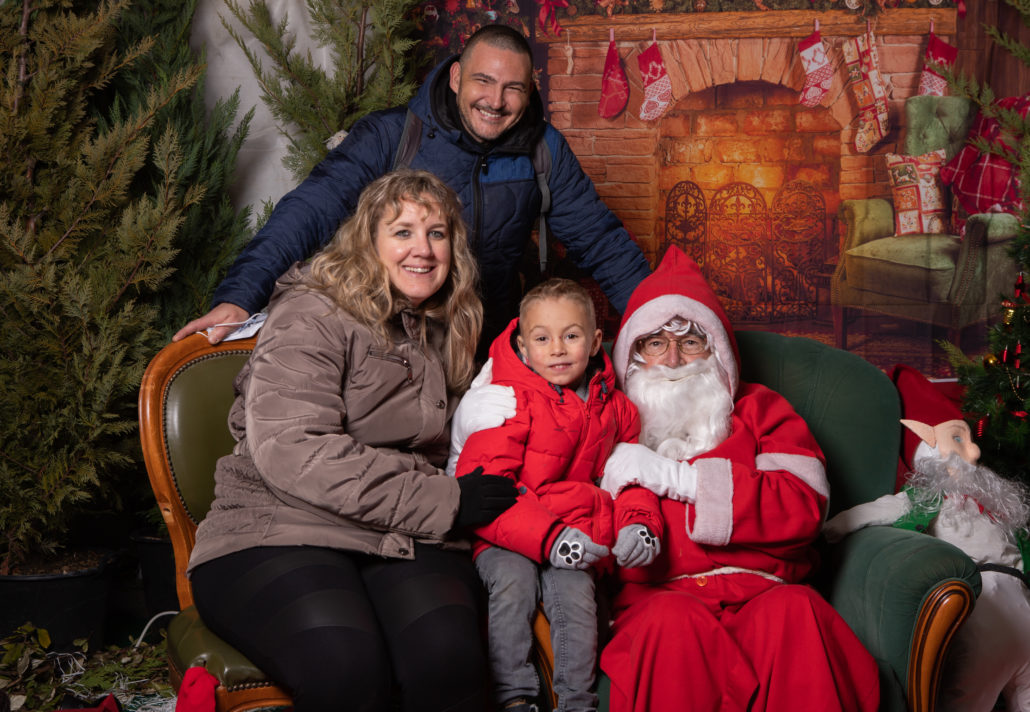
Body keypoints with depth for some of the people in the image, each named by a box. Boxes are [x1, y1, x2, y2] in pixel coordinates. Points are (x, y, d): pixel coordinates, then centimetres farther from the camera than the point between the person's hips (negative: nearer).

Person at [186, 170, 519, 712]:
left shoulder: (442, 332, 23)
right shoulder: (312, 316, -1)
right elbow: (292, 452, -15)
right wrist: (442, 501, -13)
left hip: (406, 544, 5)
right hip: (280, 532, -4)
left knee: (448, 656, -30)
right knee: (346, 668, -36)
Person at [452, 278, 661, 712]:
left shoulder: (614, 409, 10)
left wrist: (638, 523, -3)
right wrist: (547, 536, -24)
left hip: (577, 535, 3)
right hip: (507, 538, -3)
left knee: (576, 593, -24)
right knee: (514, 579, -30)